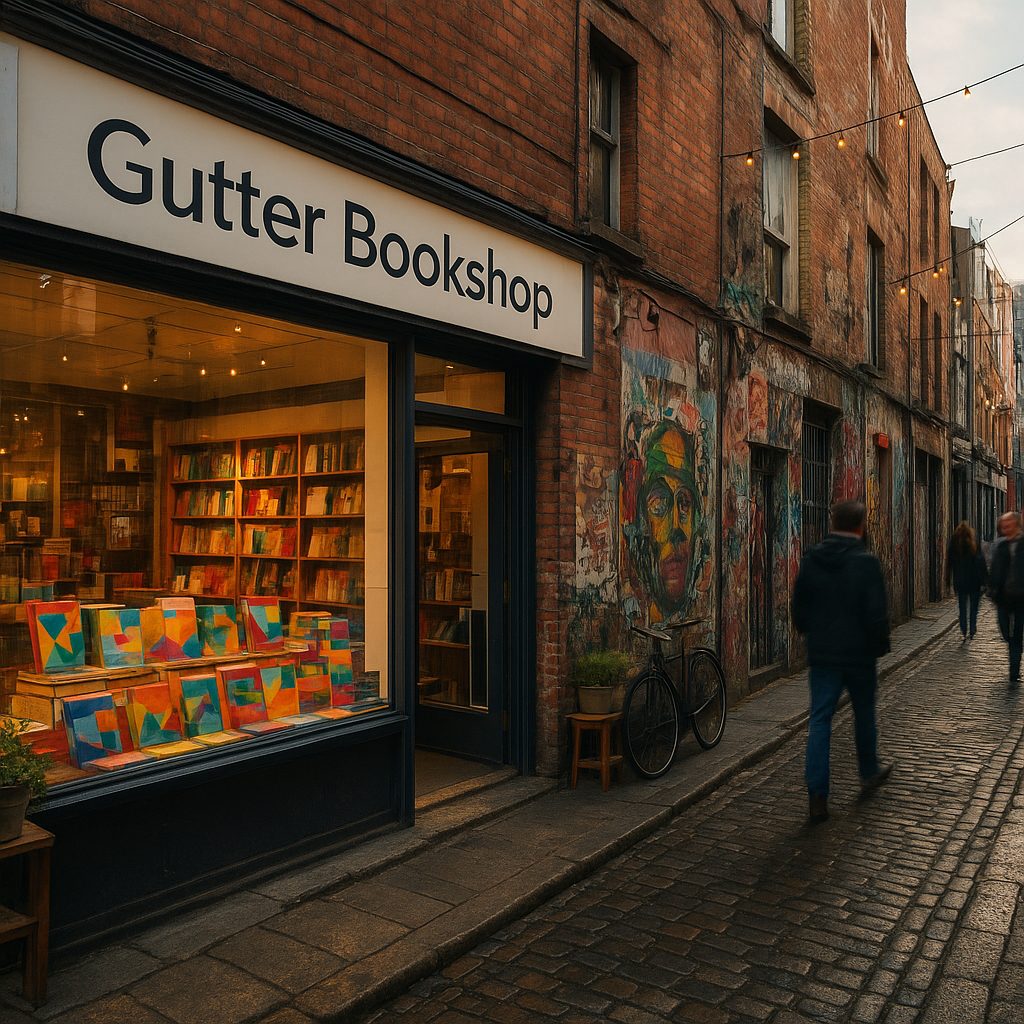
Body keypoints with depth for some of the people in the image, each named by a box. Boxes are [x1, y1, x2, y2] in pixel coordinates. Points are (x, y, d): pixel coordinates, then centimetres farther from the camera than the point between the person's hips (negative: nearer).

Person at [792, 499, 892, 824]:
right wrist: (879, 647, 1)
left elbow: (798, 607, 6)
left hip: (822, 654, 2)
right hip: (859, 654, -2)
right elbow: (877, 614, -15)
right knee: (864, 714, 19)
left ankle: (817, 796, -4)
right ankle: (869, 774, 39)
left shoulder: (810, 560, -2)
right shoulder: (866, 562, -14)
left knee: (820, 719, 3)